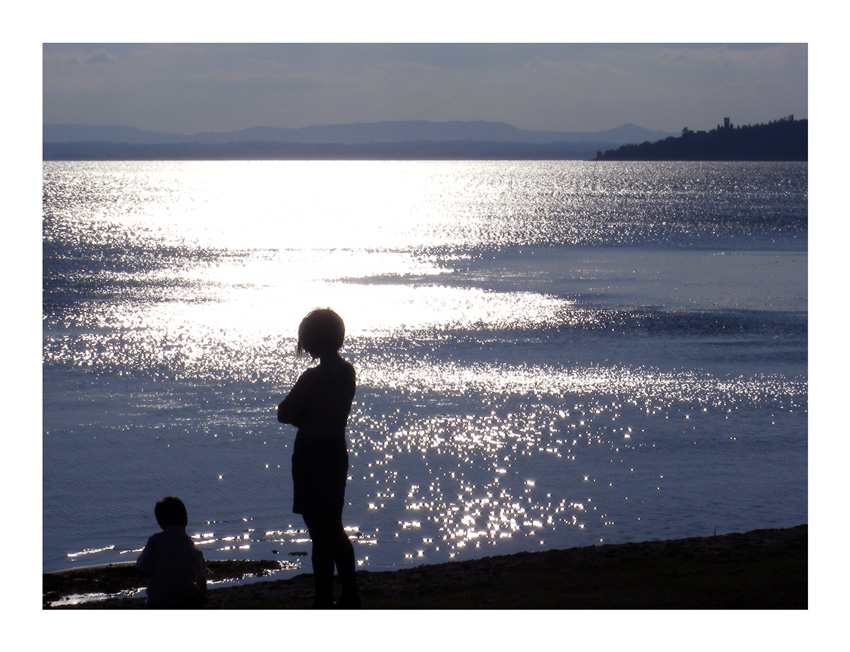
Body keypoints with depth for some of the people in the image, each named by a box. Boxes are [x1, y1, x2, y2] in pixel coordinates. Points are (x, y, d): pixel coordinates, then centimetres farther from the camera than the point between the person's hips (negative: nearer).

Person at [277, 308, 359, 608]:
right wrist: (310, 418, 2)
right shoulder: (347, 372, 5)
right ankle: (350, 597, 23)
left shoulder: (314, 377, -20)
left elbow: (284, 413, -14)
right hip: (337, 451, 8)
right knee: (335, 530, 19)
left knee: (321, 534, -3)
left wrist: (303, 417, 2)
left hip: (312, 456, -8)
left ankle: (323, 602, 2)